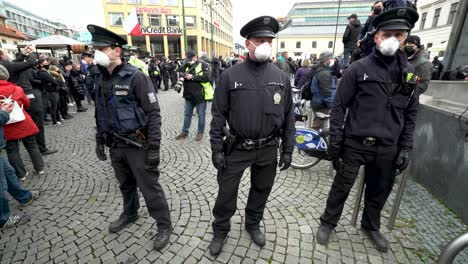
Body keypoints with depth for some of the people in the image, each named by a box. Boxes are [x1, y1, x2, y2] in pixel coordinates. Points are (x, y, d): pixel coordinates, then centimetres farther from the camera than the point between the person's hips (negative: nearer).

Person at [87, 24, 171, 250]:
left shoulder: (135, 76, -14)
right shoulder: (102, 80, 8)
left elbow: (153, 113, -17)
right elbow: (100, 114, 18)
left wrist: (153, 148, -20)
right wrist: (99, 140, 16)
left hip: (137, 145, -6)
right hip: (115, 145, 7)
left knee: (149, 188, 3)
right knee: (125, 184, 24)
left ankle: (164, 226, 23)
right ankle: (130, 214, 48)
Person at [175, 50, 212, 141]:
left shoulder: (203, 65, -8)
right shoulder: (187, 65, 12)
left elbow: (207, 77, -20)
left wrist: (193, 77, -20)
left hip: (200, 95, -6)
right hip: (189, 95, 6)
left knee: (201, 115, 6)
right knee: (187, 114, 14)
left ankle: (200, 132, 21)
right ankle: (184, 132, 27)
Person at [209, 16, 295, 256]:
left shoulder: (281, 77, 1)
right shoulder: (230, 76, -7)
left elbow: (288, 116, 4)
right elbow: (218, 115, -5)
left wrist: (287, 149, 3)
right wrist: (217, 149, -8)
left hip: (268, 150, 3)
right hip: (237, 148, -2)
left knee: (261, 190, 19)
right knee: (226, 193, 11)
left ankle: (253, 224, 47)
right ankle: (220, 231, 39)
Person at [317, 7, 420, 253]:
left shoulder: (409, 73, 8)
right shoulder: (358, 68, -6)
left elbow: (410, 115, 11)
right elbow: (339, 107, -7)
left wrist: (405, 148, 5)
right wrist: (334, 141, -10)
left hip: (387, 148, 5)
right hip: (355, 144, -4)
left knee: (380, 191, 19)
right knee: (341, 187, 8)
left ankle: (371, 226, 44)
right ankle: (328, 222, 30)